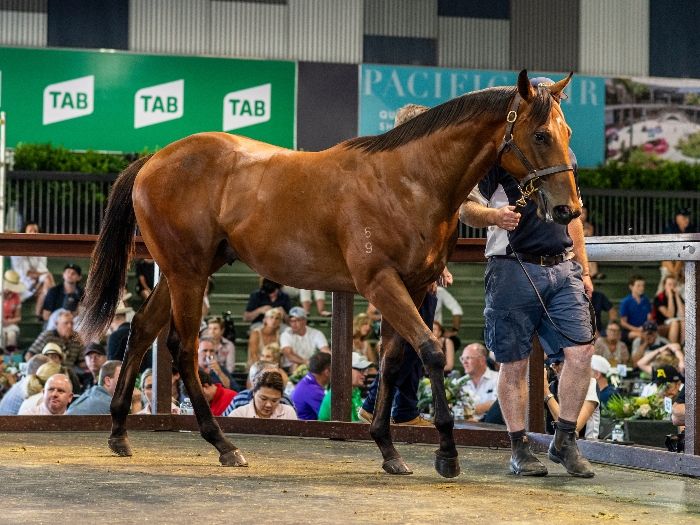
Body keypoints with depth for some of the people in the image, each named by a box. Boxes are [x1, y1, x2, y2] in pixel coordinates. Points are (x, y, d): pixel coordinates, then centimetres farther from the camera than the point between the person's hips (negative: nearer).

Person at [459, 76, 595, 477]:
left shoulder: (566, 156, 17)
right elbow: (466, 209, -3)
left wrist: (584, 270, 20)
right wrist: (493, 215, -25)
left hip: (563, 268, 5)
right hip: (514, 268, -5)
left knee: (581, 351, -7)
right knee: (515, 364, 0)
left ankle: (565, 441, 7)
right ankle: (520, 449, 11)